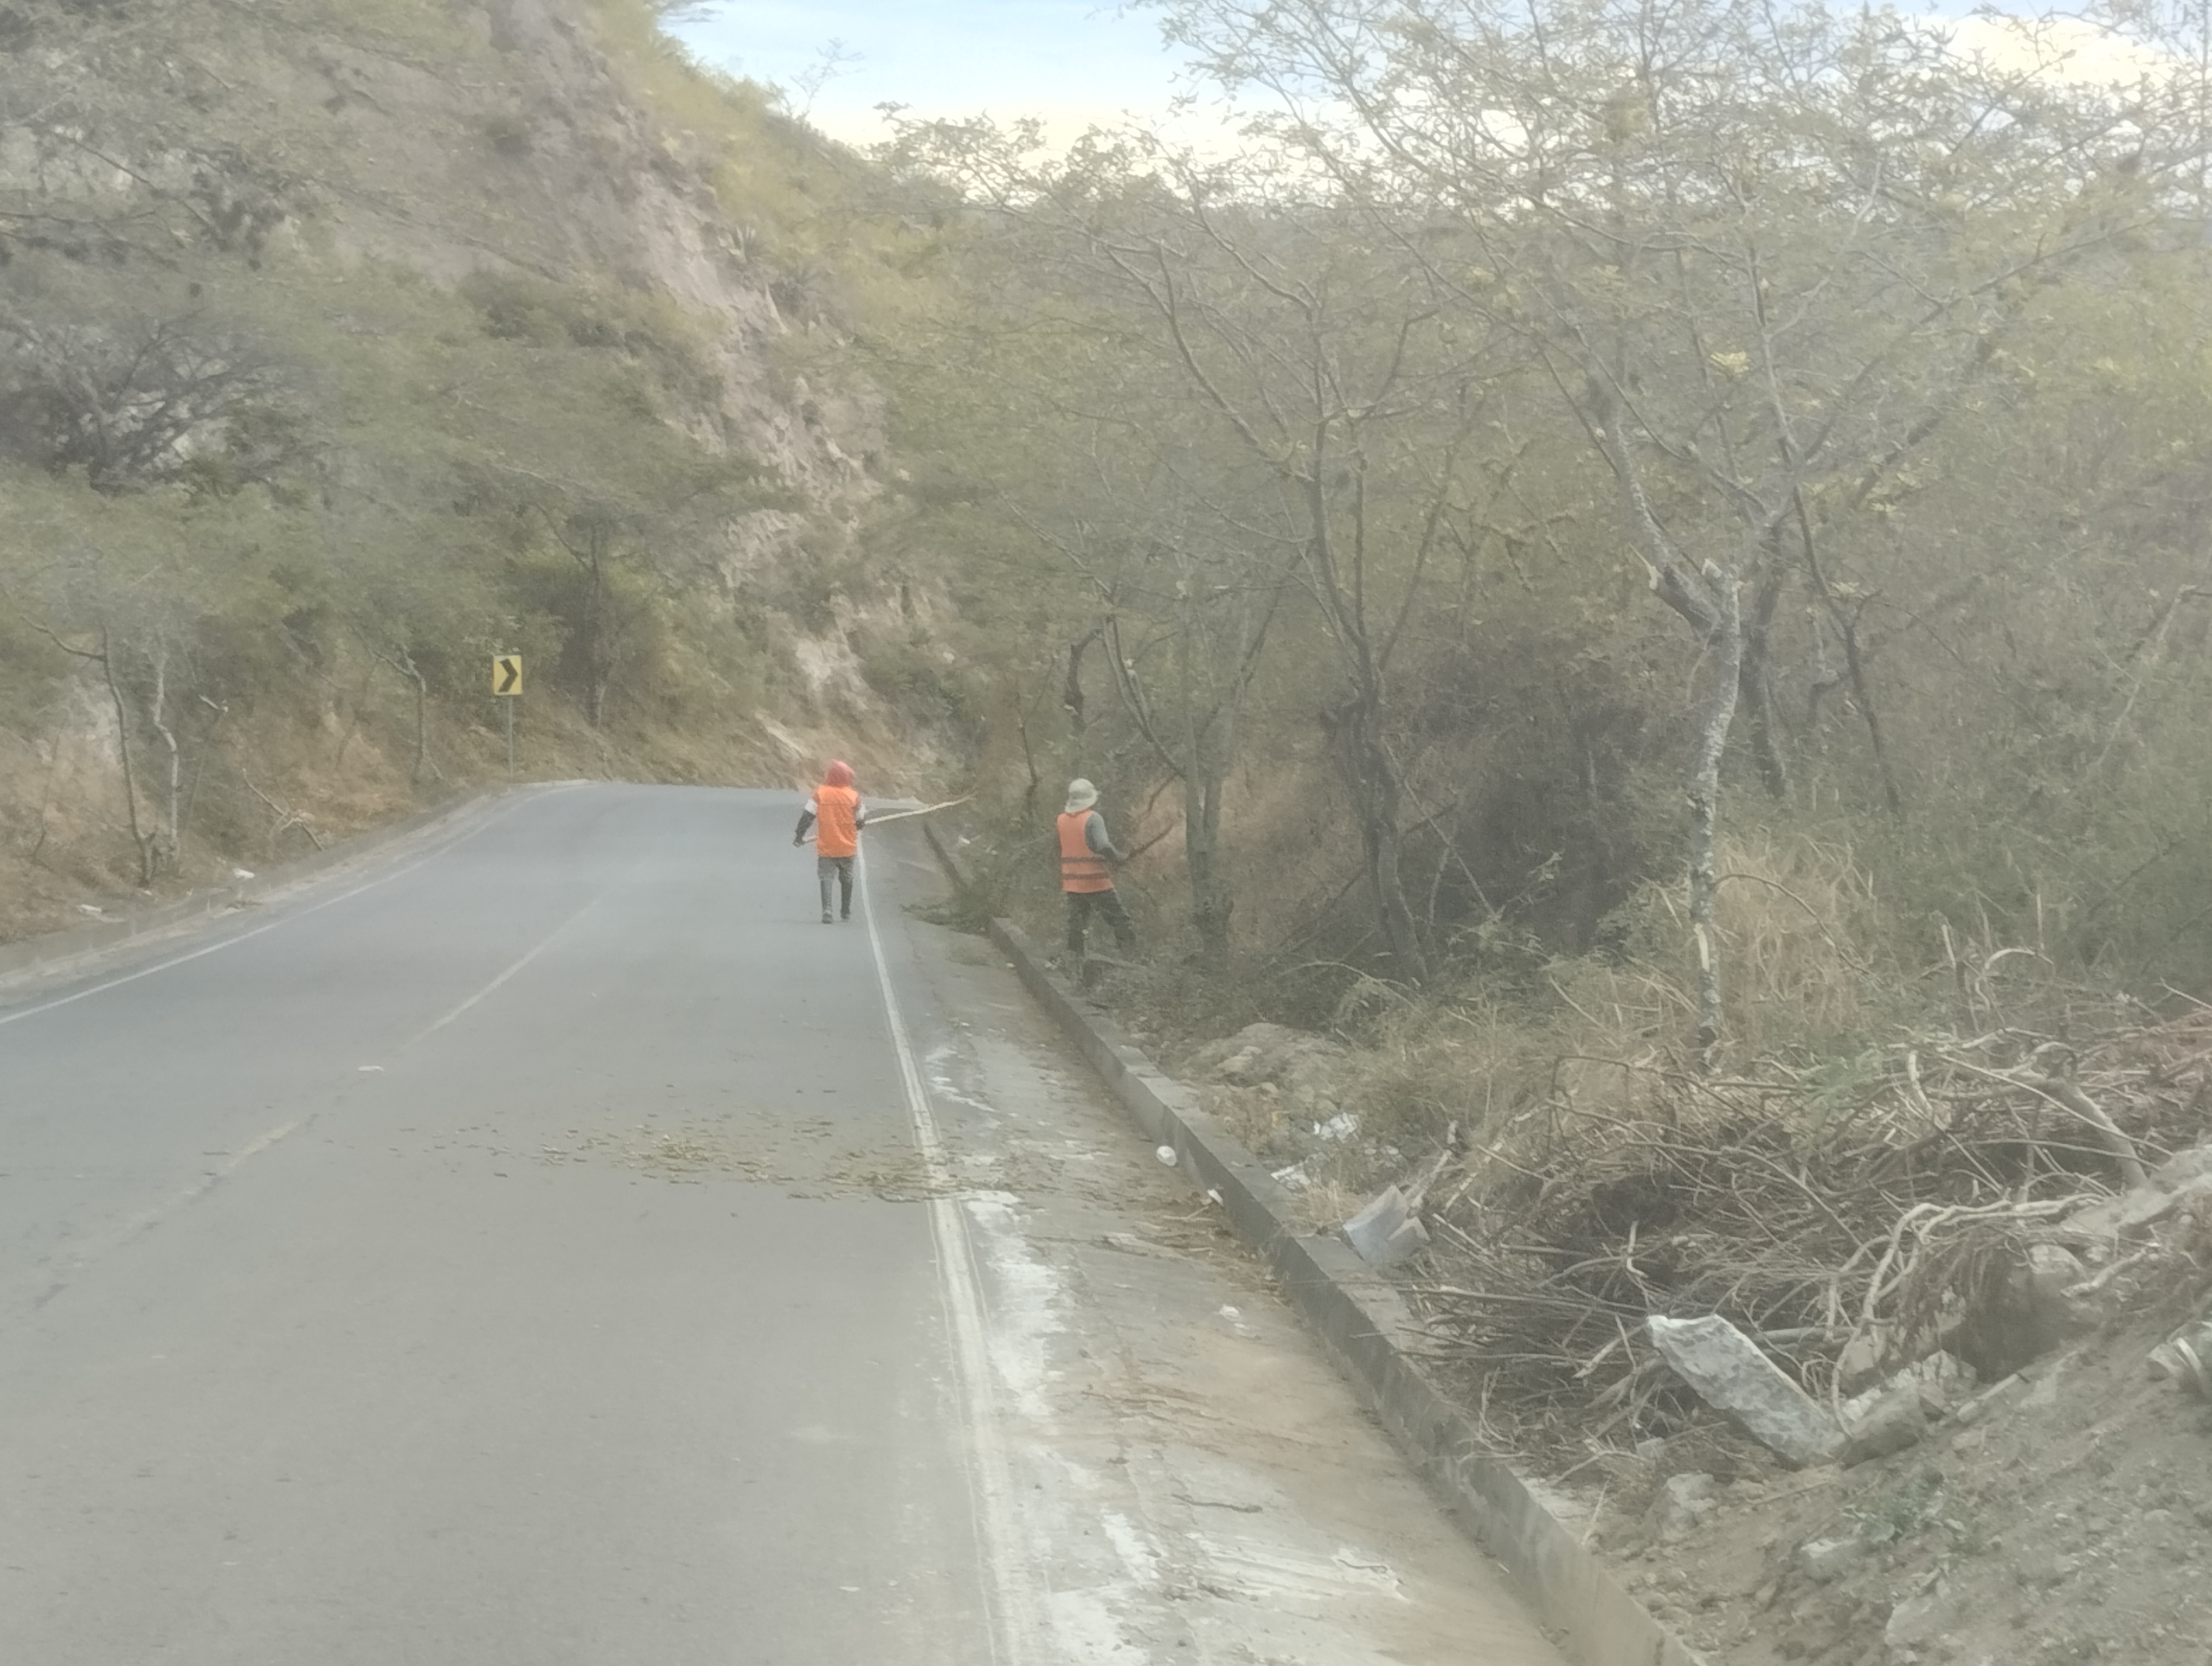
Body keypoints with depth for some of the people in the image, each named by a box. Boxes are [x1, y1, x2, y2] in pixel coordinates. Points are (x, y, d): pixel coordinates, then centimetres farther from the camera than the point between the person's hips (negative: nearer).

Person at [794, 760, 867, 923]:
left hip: (825, 847, -1)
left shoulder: (820, 793, -10)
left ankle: (827, 909, -18)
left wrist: (799, 835, 3)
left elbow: (808, 815, -8)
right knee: (847, 879, 19)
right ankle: (846, 912, 29)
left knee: (826, 877, 2)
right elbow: (861, 822, -1)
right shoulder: (853, 796, -9)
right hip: (848, 847, 1)